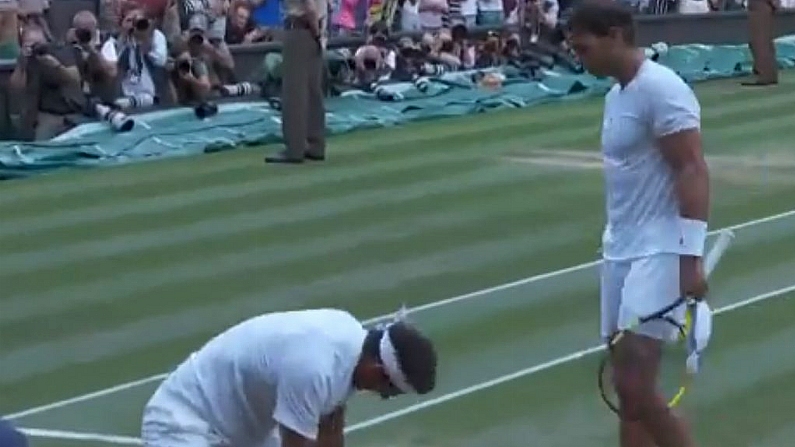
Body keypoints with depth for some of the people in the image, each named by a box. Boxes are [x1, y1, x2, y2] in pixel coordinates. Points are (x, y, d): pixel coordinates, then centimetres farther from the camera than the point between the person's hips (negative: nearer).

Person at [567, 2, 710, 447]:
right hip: (622, 252, 9)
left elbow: (693, 171, -18)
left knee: (636, 386, -15)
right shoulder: (617, 96, 15)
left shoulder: (660, 89, -13)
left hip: (659, 253, -9)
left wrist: (691, 257, -24)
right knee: (628, 387, 8)